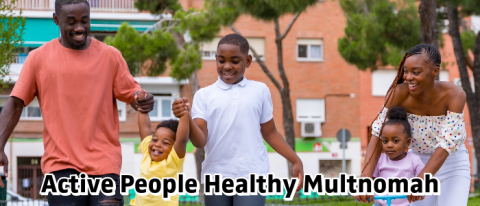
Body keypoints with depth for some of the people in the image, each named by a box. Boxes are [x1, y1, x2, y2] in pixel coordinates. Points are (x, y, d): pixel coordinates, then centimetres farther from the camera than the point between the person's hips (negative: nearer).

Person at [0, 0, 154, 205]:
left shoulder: (110, 56, 7)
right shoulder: (38, 58, 5)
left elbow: (131, 93, 8)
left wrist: (143, 101, -17)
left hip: (105, 163, 1)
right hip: (61, 164, 0)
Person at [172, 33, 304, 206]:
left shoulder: (260, 90, 7)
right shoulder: (204, 95, 6)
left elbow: (270, 133, 16)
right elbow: (200, 141, -4)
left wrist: (295, 161, 8)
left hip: (252, 176, -1)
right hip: (216, 177, 1)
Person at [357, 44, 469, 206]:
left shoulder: (455, 95, -26)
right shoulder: (399, 93, -22)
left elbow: (447, 142, -32)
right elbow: (378, 134, -26)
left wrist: (422, 180, -43)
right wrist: (365, 177, -39)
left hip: (452, 164, -2)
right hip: (418, 161, 2)